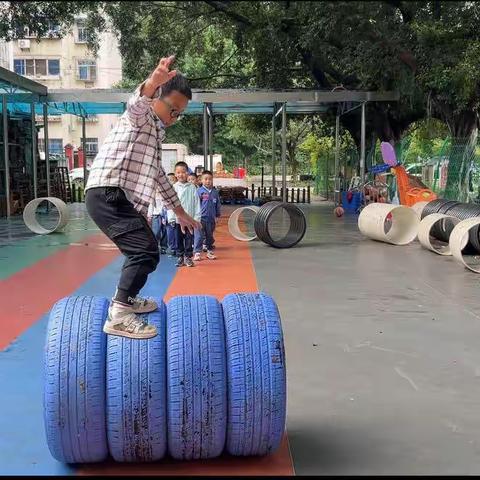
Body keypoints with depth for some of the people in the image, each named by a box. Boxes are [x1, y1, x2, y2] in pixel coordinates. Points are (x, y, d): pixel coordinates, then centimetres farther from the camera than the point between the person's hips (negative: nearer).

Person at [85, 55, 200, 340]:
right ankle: (119, 316, -23)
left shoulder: (156, 134, 27)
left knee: (144, 251, 25)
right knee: (147, 251, -23)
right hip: (108, 195, -10)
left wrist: (180, 212, 39)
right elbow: (136, 104, -29)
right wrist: (152, 84, -51)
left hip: (124, 200, 10)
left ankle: (125, 299, 44)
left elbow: (159, 176, 36)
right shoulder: (141, 117, -2)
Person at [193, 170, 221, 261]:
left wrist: (217, 216, 12)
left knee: (210, 236, 15)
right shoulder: (199, 191, -6)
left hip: (211, 218, 4)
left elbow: (217, 205, 11)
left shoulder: (215, 192, 4)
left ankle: (210, 251, 26)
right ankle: (197, 253, 1)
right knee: (199, 236, -3)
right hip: (201, 218, -4)